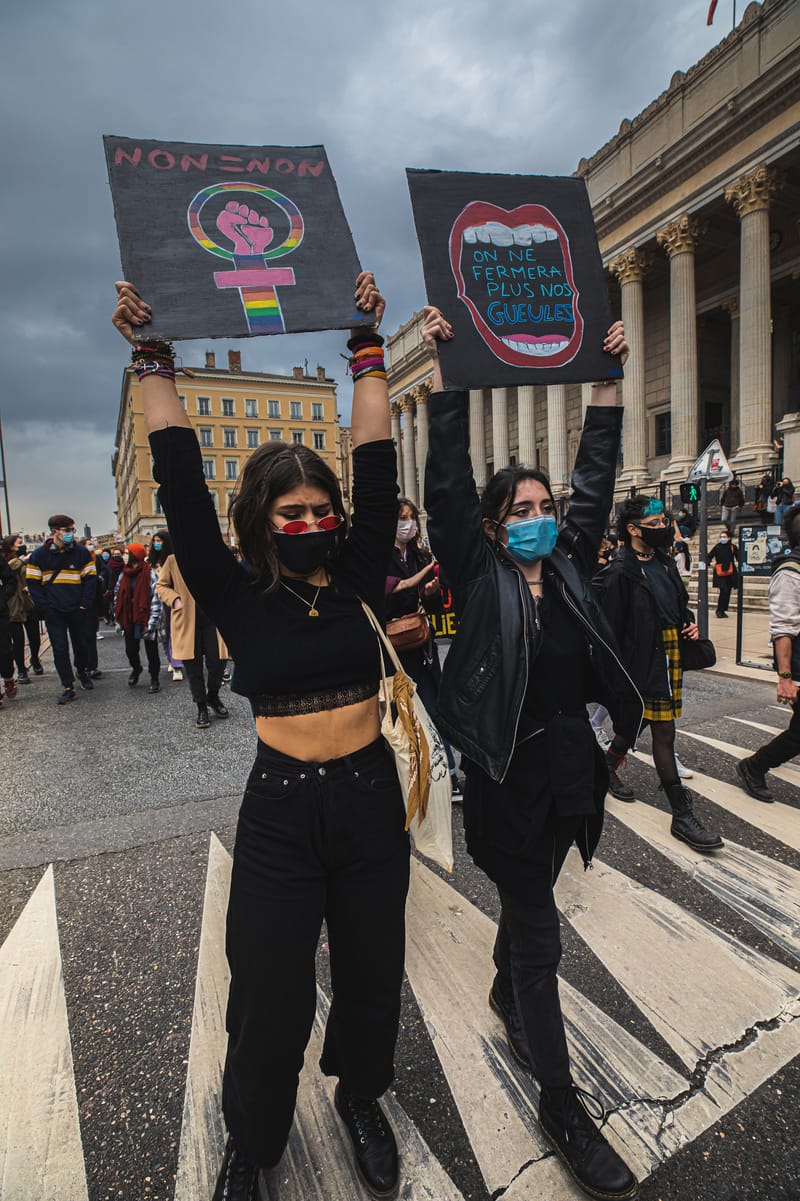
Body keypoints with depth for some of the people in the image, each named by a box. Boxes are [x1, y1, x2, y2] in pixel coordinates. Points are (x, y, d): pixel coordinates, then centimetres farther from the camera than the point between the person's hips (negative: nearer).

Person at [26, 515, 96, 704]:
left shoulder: (81, 552, 0)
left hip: (77, 610, 1)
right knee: (60, 648, -1)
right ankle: (68, 687, 5)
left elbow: (90, 578, 1)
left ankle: (82, 672, 38)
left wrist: (85, 603, -7)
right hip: (54, 612, -1)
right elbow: (33, 583, 1)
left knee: (81, 644, 11)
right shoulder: (39, 555, -2)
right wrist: (44, 607, -7)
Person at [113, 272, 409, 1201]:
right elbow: (182, 486, -8)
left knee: (371, 977, 20)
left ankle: (361, 1100, 52)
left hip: (370, 799, 2)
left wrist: (366, 349, 2)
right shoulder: (238, 598, -7)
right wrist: (153, 362, -4)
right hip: (281, 811, -2)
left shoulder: (356, 579, -3)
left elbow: (378, 465, -2)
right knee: (270, 999, 13)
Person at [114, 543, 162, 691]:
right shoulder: (123, 575, 7)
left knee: (151, 650, 4)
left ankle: (154, 679, 19)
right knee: (130, 649, 12)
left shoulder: (149, 574, -11)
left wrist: (152, 622, -18)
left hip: (145, 619, -5)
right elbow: (117, 597, 15)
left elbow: (156, 598, -15)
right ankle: (136, 669, 41)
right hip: (129, 619, 5)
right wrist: (118, 618, 10)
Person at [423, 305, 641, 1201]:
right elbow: (446, 484, -15)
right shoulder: (480, 577, -9)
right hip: (506, 775, -5)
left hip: (569, 765, 6)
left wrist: (605, 383, 12)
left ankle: (505, 993, 55)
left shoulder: (569, 567, 4)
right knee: (537, 930, 5)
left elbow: (597, 479, 9)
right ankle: (560, 1102, 24)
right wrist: (445, 371, -14)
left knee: (530, 895, 26)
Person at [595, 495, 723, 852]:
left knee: (633, 722, 20)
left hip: (670, 658, 8)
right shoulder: (620, 573, -18)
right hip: (643, 664, -8)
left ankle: (609, 767, 45)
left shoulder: (663, 561, 8)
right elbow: (610, 631, -18)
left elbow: (680, 601, 24)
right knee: (663, 733, -2)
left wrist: (689, 623, 3)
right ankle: (682, 816, 8)